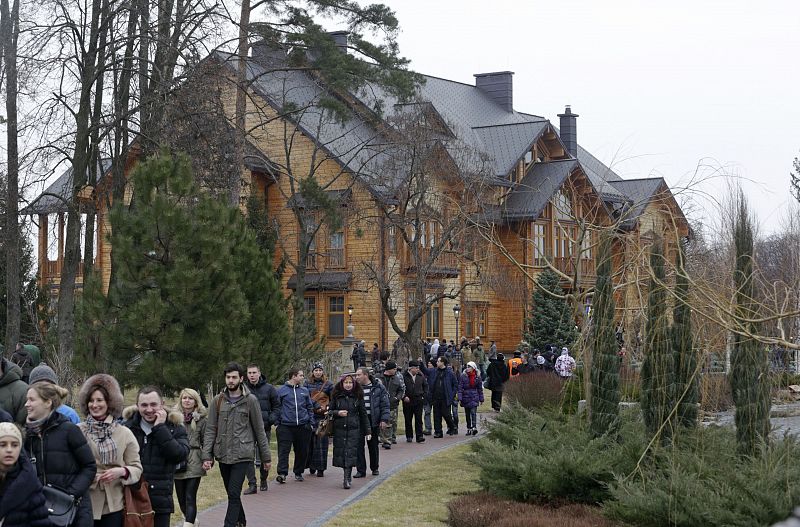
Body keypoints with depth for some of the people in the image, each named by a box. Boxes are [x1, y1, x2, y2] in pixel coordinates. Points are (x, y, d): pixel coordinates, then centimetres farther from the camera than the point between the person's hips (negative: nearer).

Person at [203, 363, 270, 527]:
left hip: (242, 456, -3)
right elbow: (210, 430, 3)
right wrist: (207, 456, -5)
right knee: (232, 494, 14)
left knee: (234, 494, -11)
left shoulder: (250, 400, -2)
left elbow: (259, 431, 1)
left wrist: (266, 457, 3)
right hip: (222, 456, 3)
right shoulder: (218, 400, 4)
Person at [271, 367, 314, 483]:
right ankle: (282, 473, -13)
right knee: (284, 450, -11)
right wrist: (277, 422, -6)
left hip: (303, 426, 4)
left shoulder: (304, 390, 12)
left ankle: (298, 472, 22)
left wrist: (311, 422, 8)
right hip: (286, 426, -4)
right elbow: (276, 408, 2)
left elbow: (310, 407, 16)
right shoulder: (281, 390, 2)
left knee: (302, 451, 8)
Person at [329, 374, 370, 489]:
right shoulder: (336, 396, 5)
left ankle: (347, 479, -10)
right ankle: (348, 476, 19)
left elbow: (363, 414, 7)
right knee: (341, 452, 1)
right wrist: (337, 413, -12)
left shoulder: (358, 396, 4)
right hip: (339, 429, 1)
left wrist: (367, 431, 6)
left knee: (350, 452, -10)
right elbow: (330, 411, 10)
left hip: (354, 429, -1)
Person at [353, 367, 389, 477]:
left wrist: (384, 420, -8)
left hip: (373, 421, -1)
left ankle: (375, 468, 26)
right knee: (359, 446, -2)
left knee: (373, 445, 11)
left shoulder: (378, 388, 0)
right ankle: (360, 470, 5)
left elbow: (385, 405, 0)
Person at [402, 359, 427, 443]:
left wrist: (423, 395, 9)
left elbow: (425, 386, 19)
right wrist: (404, 396, -11)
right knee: (408, 420, 6)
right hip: (408, 401, -2)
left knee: (419, 419, -2)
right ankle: (409, 436, 15)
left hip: (418, 400, 2)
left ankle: (420, 436, -1)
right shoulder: (404, 376, -7)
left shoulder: (421, 376, 7)